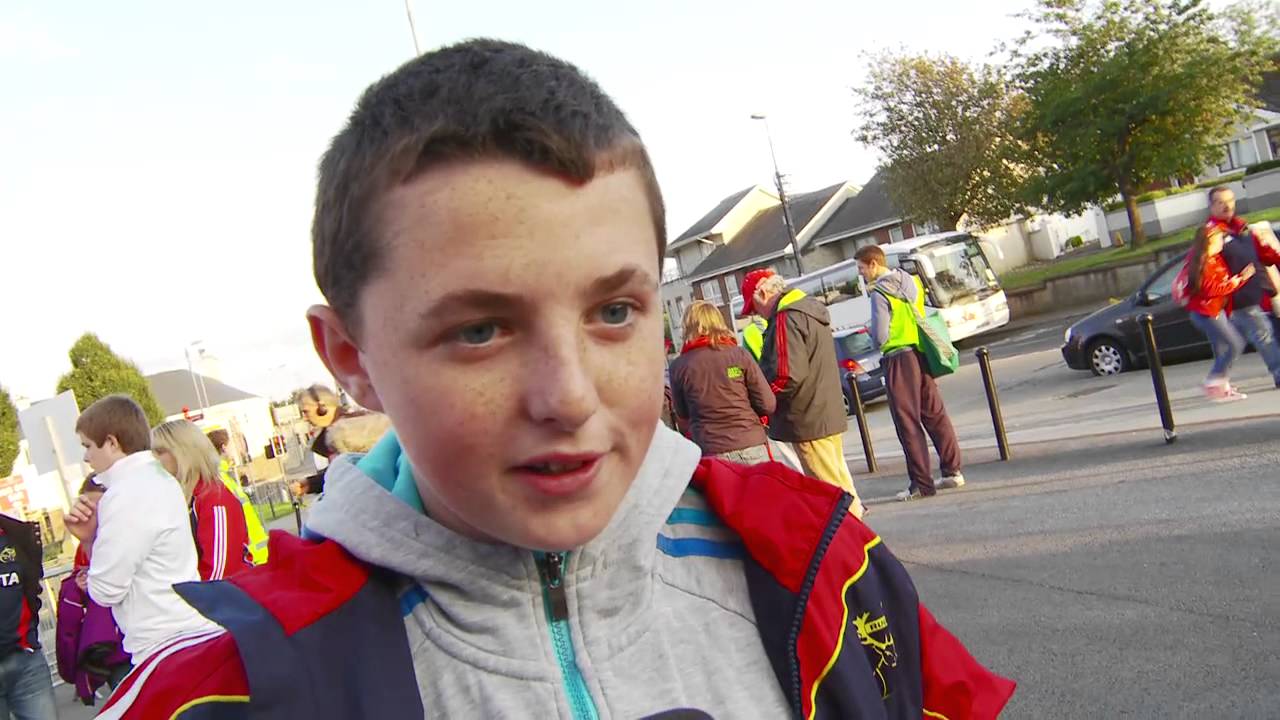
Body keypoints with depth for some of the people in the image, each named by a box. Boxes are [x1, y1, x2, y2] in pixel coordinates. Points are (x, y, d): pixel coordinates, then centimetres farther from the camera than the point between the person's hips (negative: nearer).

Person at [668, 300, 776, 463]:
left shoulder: (679, 366, -3)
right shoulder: (739, 354, -3)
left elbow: (683, 417, 6)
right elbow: (768, 404, -2)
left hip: (710, 455, 0)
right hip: (751, 447, 0)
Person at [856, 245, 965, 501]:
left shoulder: (880, 293, -14)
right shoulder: (911, 280, 9)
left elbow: (880, 336, -16)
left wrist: (872, 333, 4)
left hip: (899, 358, -8)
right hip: (921, 353, 8)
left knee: (908, 422, -2)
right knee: (935, 414, 14)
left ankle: (922, 484, 1)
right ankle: (953, 471, 20)